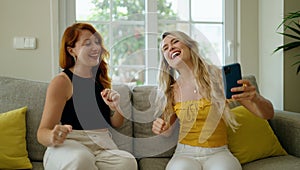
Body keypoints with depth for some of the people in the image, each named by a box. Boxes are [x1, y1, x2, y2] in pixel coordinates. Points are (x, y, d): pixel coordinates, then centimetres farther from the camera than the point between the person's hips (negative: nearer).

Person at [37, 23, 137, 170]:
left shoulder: (101, 78, 17)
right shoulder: (62, 82, -2)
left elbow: (117, 124, 22)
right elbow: (43, 132, -6)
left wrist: (115, 107, -1)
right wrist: (53, 138, -31)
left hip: (103, 147, 4)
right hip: (69, 146, -4)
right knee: (81, 158, -41)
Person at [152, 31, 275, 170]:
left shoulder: (218, 77, -5)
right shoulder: (172, 90, 3)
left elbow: (268, 114, -4)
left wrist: (255, 98, -27)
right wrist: (161, 128, -4)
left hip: (218, 153, -1)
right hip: (185, 154, 1)